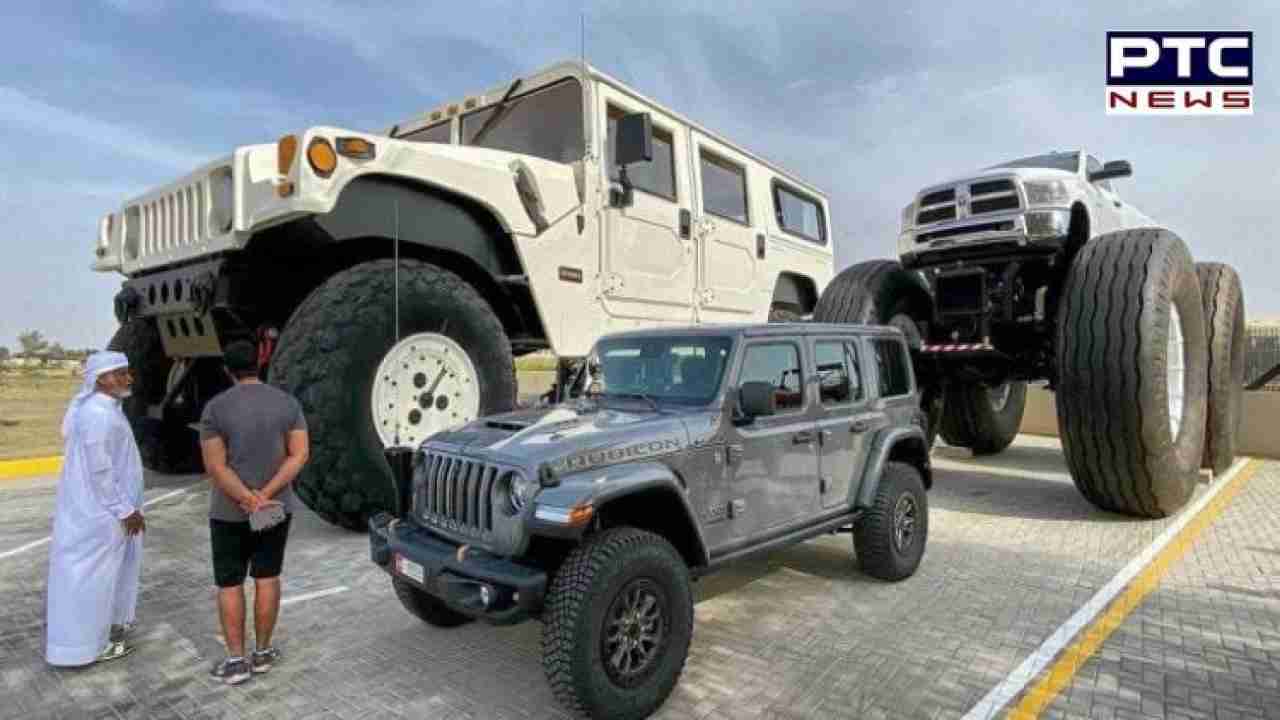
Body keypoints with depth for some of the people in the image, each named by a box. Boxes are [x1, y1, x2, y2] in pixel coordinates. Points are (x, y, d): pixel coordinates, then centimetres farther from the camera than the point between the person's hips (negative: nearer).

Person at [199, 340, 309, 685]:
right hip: (277, 506, 2)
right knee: (267, 578, 12)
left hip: (229, 510, -2)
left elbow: (215, 467, -17)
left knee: (229, 584, 10)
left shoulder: (215, 408, -11)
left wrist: (248, 500, -18)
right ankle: (262, 652, 21)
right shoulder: (288, 402, -5)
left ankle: (236, 660, 14)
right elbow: (299, 455, -11)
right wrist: (265, 495, -15)